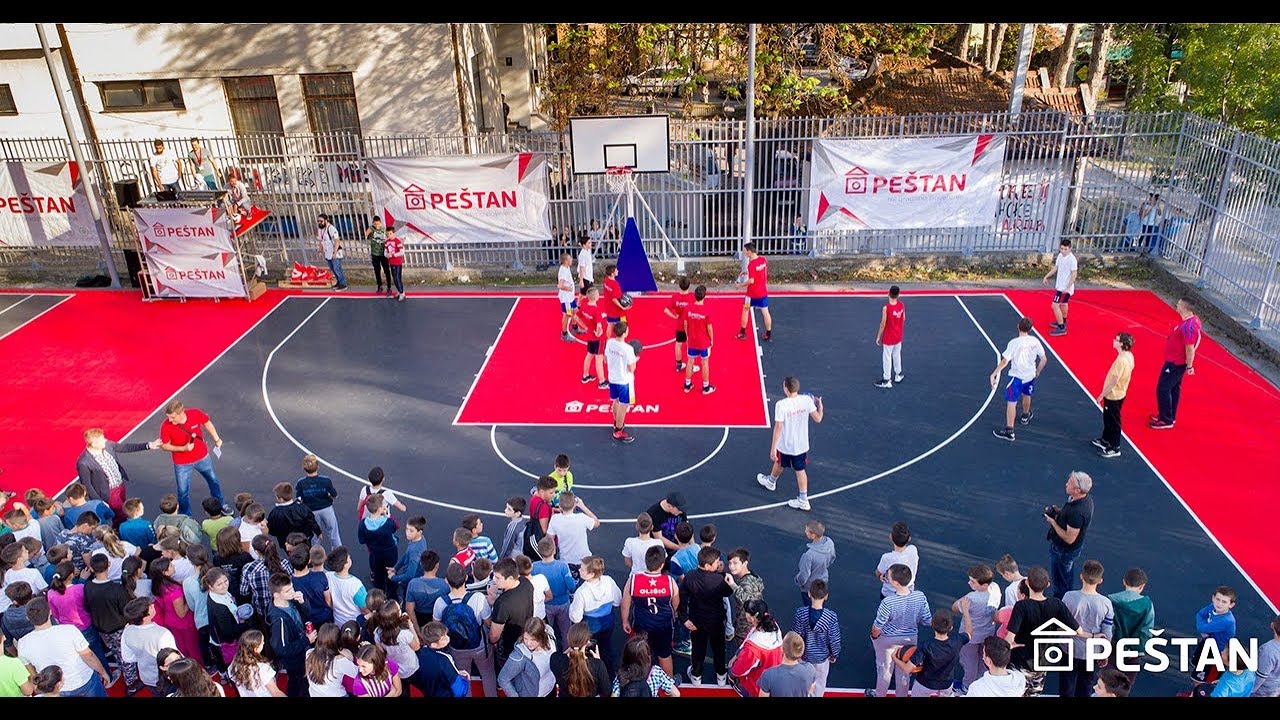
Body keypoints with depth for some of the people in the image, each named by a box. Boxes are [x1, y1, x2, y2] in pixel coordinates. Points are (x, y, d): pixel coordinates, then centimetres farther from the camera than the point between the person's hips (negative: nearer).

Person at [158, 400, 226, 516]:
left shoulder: (196, 414, -23)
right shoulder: (166, 426, -26)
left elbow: (207, 423, -1)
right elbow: (164, 446, -13)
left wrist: (216, 439, 7)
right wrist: (183, 448, -27)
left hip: (202, 457, 2)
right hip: (182, 463, -2)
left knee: (213, 481, 21)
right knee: (183, 491, 8)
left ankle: (221, 505, 45)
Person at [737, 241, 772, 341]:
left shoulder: (751, 264, -23)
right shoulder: (763, 260, -1)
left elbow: (751, 281, -25)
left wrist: (741, 284, -10)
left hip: (752, 293, -6)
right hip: (763, 292, 6)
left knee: (745, 311, 13)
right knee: (765, 312, 11)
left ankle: (742, 333, 22)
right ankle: (768, 334, 17)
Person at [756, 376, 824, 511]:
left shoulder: (781, 405, -24)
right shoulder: (807, 400, -13)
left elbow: (778, 427, -23)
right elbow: (818, 419, -5)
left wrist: (773, 449, -17)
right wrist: (820, 405, 15)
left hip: (785, 445, -2)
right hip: (802, 444, 2)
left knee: (779, 464, 25)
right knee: (800, 470, 14)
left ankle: (770, 481, 53)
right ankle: (803, 500, 18)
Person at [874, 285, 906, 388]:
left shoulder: (886, 308, -25)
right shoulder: (901, 305, -8)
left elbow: (883, 324, -19)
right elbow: (904, 319, 4)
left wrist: (878, 337, -8)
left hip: (888, 338, -6)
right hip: (898, 336, 6)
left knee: (887, 358, 5)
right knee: (897, 355, 23)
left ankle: (886, 381, 13)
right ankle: (898, 375, 38)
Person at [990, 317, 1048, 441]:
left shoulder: (1014, 343, -19)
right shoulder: (1035, 341, -4)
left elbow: (1004, 361, -22)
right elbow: (1044, 359, 3)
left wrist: (994, 374, -15)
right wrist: (1038, 371, 20)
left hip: (1017, 376, -5)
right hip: (1030, 375, 6)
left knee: (1011, 402, -1)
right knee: (1026, 395, 30)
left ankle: (1009, 431, -2)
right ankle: (1025, 416, 56)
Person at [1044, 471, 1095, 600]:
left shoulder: (1077, 512, -40)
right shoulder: (1086, 498, -10)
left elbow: (1069, 539, -31)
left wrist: (1053, 522, -23)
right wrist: (1059, 511, -4)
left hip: (1064, 550, -9)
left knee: (1059, 582, 14)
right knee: (1067, 576, 31)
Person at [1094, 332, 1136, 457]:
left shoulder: (1121, 360, -30)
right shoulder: (1129, 356, -2)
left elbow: (1114, 381, -25)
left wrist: (1102, 394, -15)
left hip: (1113, 396, -9)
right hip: (1119, 393, 9)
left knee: (1113, 422, 6)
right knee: (1107, 418, 24)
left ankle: (1115, 448, 18)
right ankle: (1105, 440, 40)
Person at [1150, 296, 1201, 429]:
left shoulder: (1188, 326, -30)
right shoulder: (1193, 319, 1)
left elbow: (1190, 349, -26)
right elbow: (1197, 337, 14)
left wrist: (1189, 366, -17)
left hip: (1175, 363, -10)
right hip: (1177, 361, 10)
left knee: (1162, 389, -1)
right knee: (1173, 388, 21)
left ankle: (1166, 421, 8)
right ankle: (1170, 416, 36)